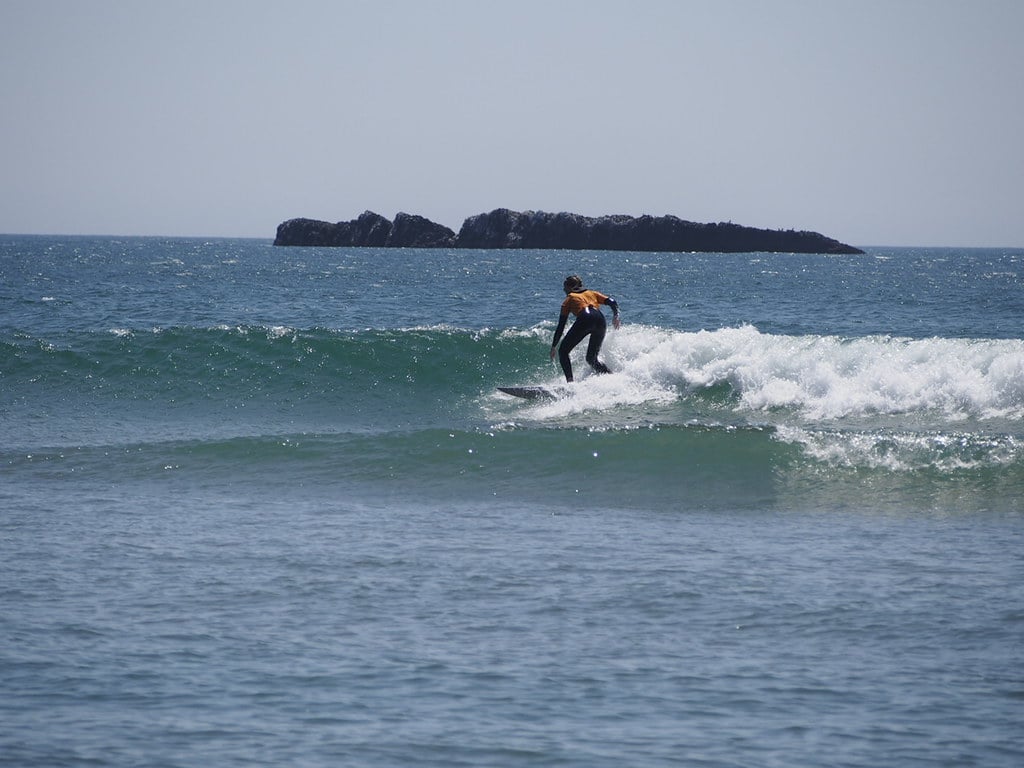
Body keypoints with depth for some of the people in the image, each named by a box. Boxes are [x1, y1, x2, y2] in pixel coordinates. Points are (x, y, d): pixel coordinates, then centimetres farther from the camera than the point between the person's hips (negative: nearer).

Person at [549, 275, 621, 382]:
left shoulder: (569, 299, 26)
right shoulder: (593, 293, 35)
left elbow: (561, 326, 22)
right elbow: (612, 302, 16)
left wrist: (554, 346, 25)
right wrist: (615, 316, 5)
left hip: (585, 319, -4)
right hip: (600, 320, 4)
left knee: (563, 352, 9)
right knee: (591, 358, 20)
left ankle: (570, 381, -8)